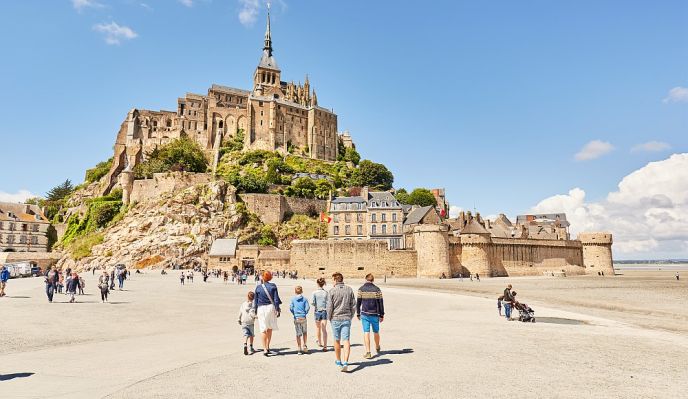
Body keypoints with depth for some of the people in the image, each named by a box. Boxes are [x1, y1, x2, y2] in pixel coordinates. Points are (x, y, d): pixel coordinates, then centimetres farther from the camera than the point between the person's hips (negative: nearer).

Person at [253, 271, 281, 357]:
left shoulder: (258, 287, -3)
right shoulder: (273, 286, -3)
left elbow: (255, 300, 3)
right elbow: (276, 299, -5)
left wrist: (255, 311, 13)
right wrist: (277, 309, 0)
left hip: (261, 309, -1)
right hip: (271, 307, 1)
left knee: (263, 329, 3)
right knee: (270, 328, 16)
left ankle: (265, 349, -3)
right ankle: (267, 347, 19)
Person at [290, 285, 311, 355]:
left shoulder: (293, 299, 0)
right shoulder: (304, 299, -1)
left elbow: (291, 308, -5)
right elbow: (307, 308, -7)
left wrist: (294, 313, 10)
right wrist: (305, 313, 9)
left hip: (296, 318, 0)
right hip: (303, 318, 0)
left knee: (298, 334, 5)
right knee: (305, 332, 17)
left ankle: (300, 349, 5)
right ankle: (305, 346, 9)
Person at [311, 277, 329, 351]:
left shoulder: (315, 293, -8)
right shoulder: (326, 293, -4)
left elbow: (312, 302, -11)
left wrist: (316, 305, 8)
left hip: (317, 311, 0)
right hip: (324, 311, 0)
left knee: (318, 327, 21)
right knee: (324, 329, 0)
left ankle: (319, 342, 39)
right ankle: (325, 346, -7)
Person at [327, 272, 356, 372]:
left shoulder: (332, 291, -8)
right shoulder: (349, 289, 2)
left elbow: (329, 307, -7)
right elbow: (353, 305, 4)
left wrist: (329, 318, 7)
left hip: (336, 319, -2)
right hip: (347, 319, 2)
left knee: (337, 340, 13)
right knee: (346, 340, -2)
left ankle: (338, 361, 27)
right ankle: (345, 362, -15)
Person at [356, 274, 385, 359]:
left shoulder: (361, 289, -3)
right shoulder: (377, 289, -4)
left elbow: (358, 302, 0)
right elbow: (381, 303, -3)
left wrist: (358, 314, 10)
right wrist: (382, 315, 4)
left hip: (364, 314, 0)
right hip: (375, 314, 1)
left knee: (366, 333, 1)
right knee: (376, 332, 17)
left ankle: (368, 352, -3)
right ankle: (377, 348, 37)